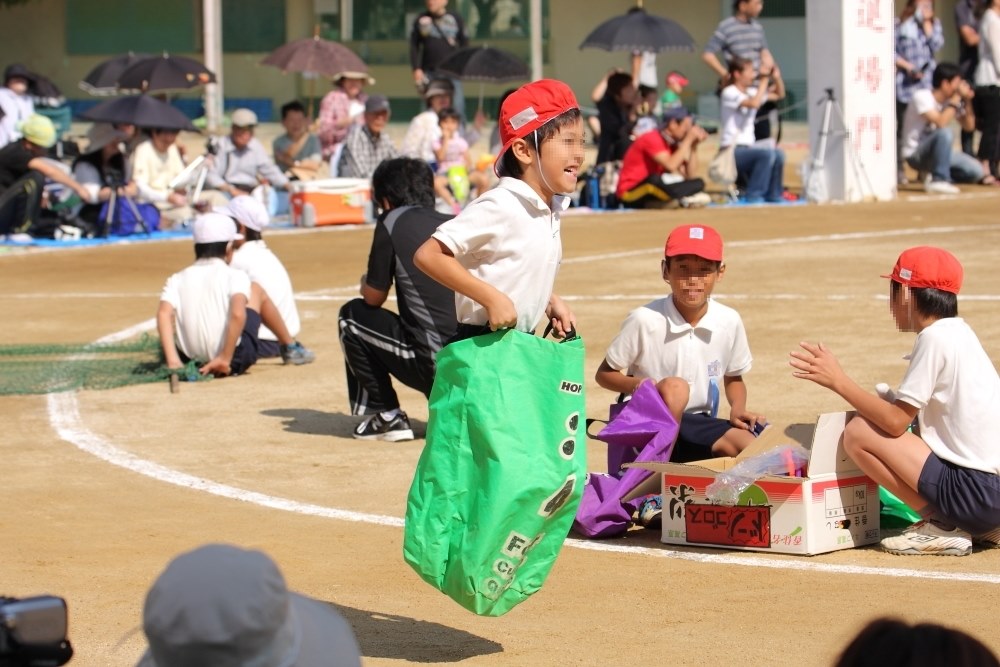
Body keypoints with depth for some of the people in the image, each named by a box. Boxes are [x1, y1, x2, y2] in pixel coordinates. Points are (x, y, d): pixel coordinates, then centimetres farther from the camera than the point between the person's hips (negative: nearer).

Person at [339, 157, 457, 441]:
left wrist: (365, 282, 29)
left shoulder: (393, 223, 1)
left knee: (352, 315, 16)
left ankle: (387, 415, 13)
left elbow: (373, 297, 7)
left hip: (433, 368, -6)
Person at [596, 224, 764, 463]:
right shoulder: (645, 320, -15)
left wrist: (738, 408, -6)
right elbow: (604, 374, -4)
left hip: (698, 425, 4)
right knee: (674, 387, -33)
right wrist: (638, 385, -23)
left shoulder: (729, 321, -4)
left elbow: (733, 378, 15)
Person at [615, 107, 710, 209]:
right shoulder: (652, 139, -14)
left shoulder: (672, 145, 11)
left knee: (698, 184, 1)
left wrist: (694, 146, -2)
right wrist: (688, 140, -20)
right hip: (630, 194, -9)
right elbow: (671, 166, -29)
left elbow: (689, 175, 3)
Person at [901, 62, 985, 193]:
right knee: (945, 132, -35)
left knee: (976, 170, -8)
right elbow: (940, 123, -33)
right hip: (915, 155, -8)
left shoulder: (951, 100, 1)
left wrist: (967, 101, -8)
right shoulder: (922, 96, -20)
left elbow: (969, 126, 5)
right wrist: (957, 99, -26)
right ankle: (939, 180, -27)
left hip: (935, 150, 8)